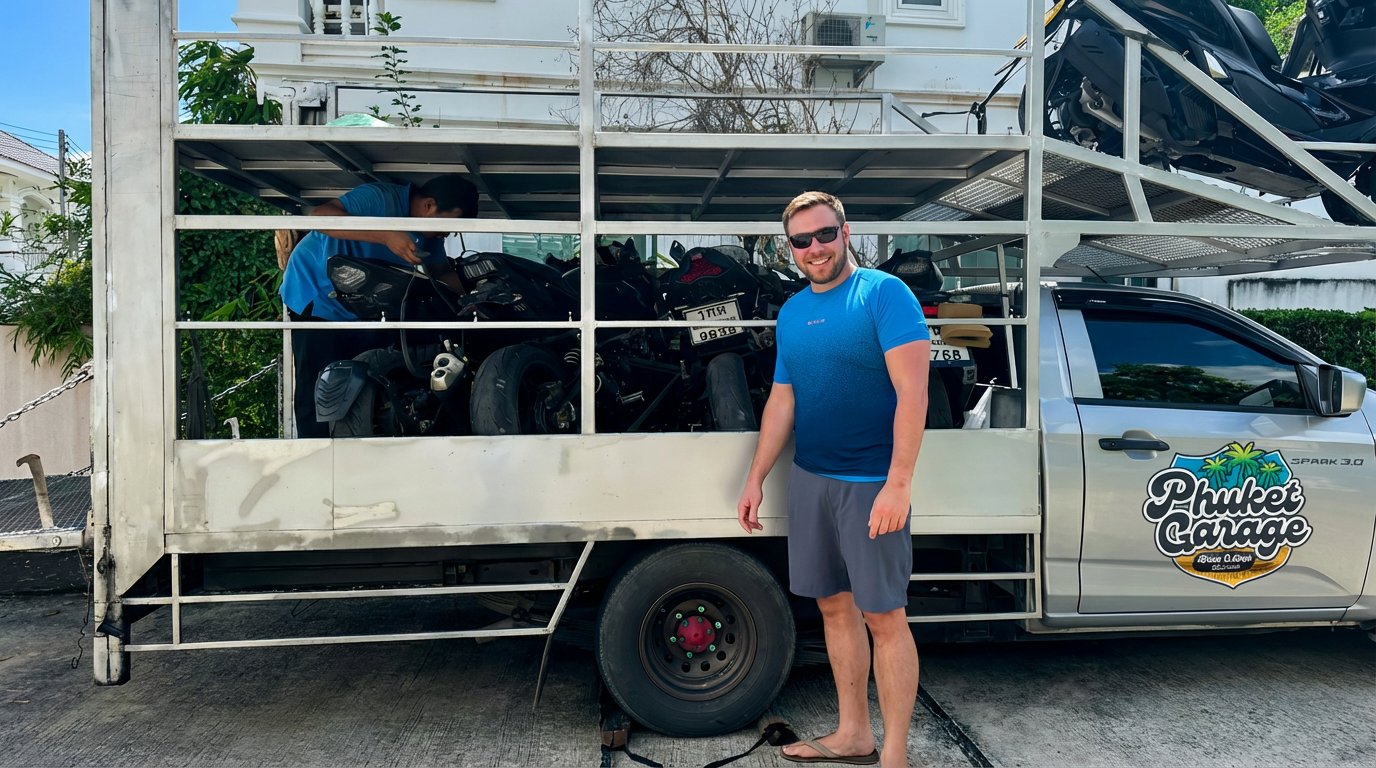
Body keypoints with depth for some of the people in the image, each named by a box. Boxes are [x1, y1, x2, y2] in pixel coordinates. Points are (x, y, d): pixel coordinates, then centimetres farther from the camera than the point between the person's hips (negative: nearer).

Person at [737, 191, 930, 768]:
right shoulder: (791, 313, 11)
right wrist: (755, 478, 13)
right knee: (834, 606, 14)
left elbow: (912, 391, -16)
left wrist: (898, 483, -22)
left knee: (883, 616, 0)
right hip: (809, 479, 7)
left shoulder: (884, 293, -9)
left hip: (871, 483, -7)